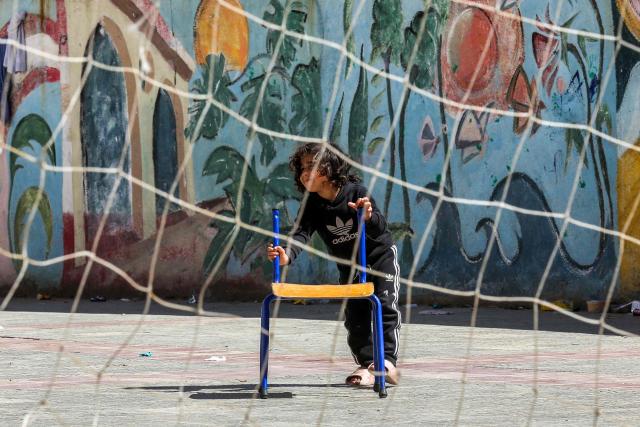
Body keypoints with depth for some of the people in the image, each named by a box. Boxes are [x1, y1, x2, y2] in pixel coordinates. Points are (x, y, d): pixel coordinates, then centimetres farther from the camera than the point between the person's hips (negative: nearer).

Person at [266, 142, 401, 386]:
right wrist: (287, 256, -49)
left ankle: (388, 362, -10)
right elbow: (301, 233, -29)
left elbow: (380, 229, -28)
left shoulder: (356, 192, -24)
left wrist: (369, 217, -52)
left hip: (380, 256, -4)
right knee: (355, 314, 0)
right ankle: (366, 365, 5)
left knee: (385, 304, -10)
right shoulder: (311, 207, -15)